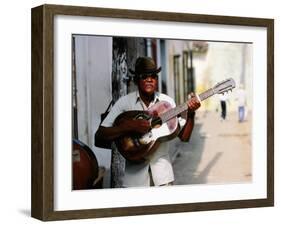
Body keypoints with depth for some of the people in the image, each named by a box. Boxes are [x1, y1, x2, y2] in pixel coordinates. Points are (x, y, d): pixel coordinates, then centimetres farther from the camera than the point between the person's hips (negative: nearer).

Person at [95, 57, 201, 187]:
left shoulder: (167, 102, 1)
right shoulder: (125, 102, -6)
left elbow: (184, 137, 2)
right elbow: (100, 133, -13)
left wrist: (191, 114, -14)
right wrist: (130, 126, -24)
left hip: (162, 171, 2)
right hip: (135, 171, -2)